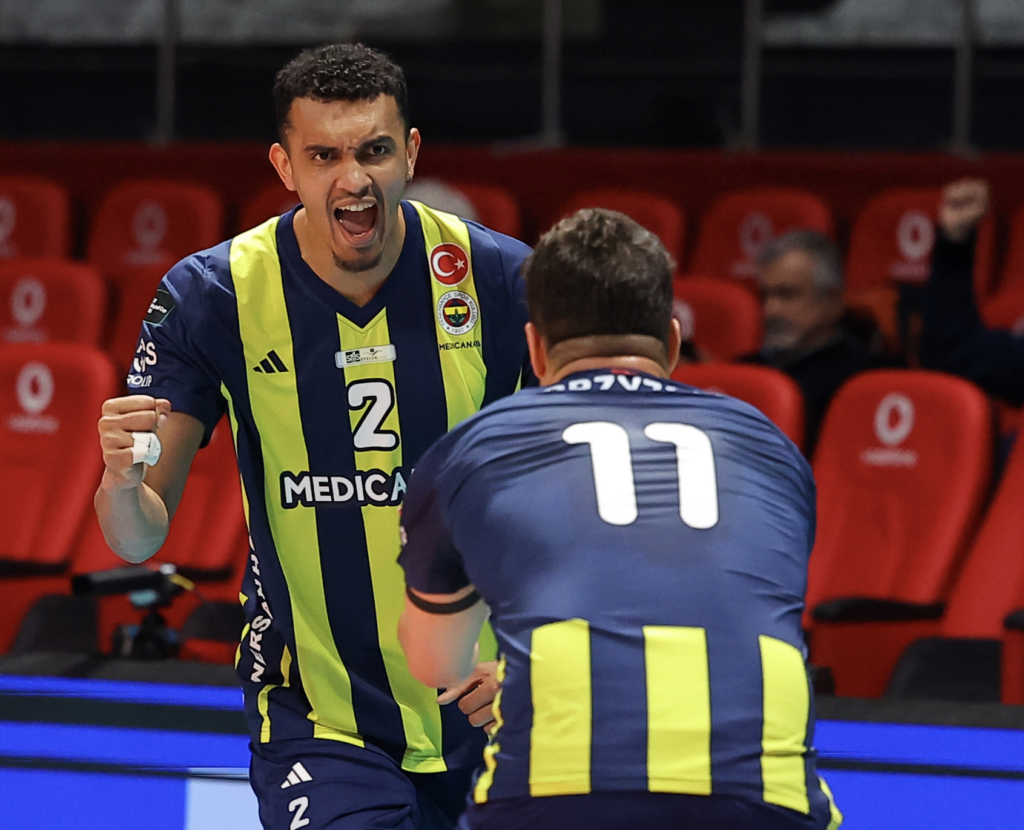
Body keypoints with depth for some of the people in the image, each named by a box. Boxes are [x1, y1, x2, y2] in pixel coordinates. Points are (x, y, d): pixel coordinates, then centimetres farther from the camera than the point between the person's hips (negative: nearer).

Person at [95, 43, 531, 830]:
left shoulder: (500, 278, -10)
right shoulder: (213, 296, -10)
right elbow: (139, 540, -8)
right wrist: (124, 481, -31)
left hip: (490, 710, 2)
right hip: (318, 725, -1)